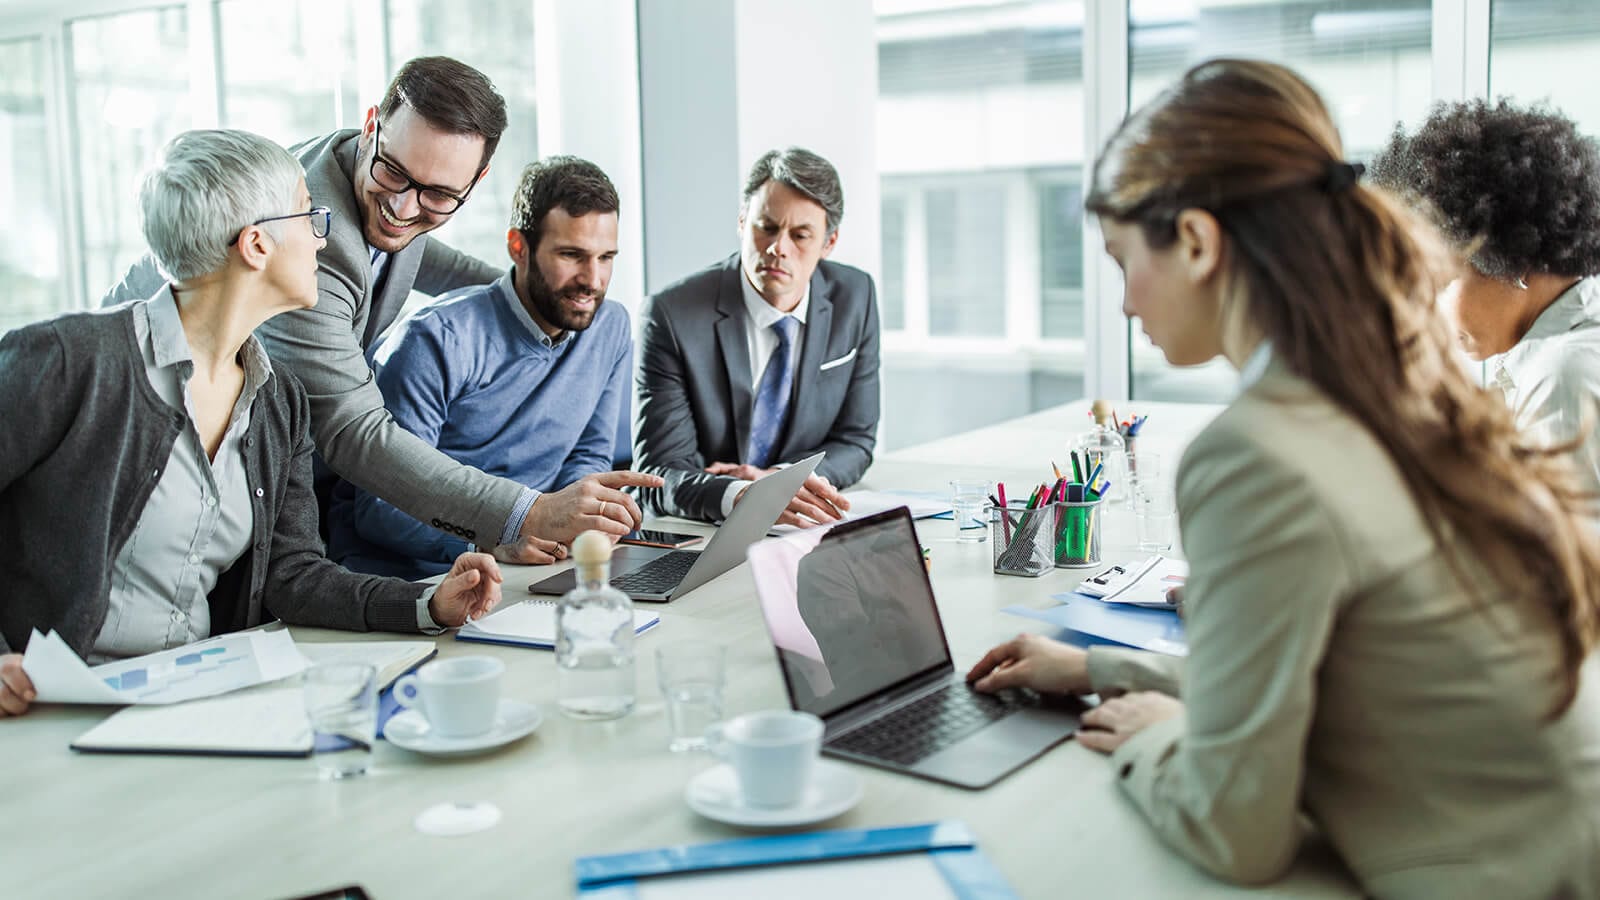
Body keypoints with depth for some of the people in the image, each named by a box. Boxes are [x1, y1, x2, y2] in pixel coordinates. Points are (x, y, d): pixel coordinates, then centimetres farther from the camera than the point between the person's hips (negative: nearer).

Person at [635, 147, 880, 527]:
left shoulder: (855, 298, 0)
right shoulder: (671, 315, -13)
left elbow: (855, 441, 6)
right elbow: (659, 474, -17)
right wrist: (741, 497, -37)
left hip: (805, 533, 4)